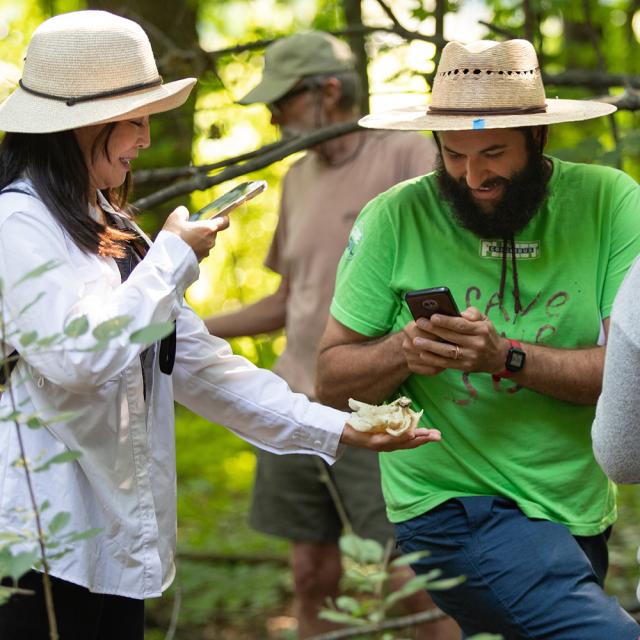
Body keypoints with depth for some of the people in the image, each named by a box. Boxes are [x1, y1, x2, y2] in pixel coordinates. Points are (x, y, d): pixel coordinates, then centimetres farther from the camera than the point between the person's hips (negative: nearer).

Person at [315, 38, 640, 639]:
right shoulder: (396, 218, -6)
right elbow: (332, 380, -2)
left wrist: (508, 358, -25)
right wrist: (402, 351, -22)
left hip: (580, 513, 3)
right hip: (452, 506, -3)